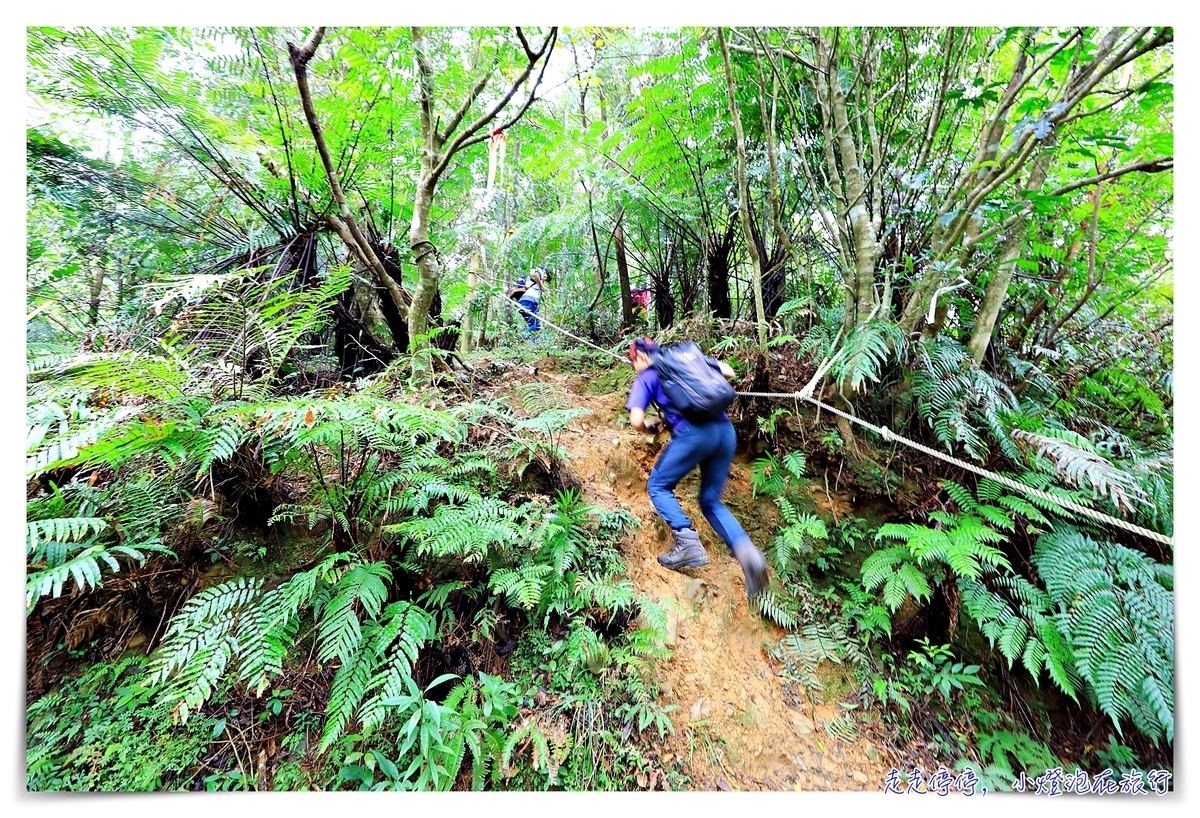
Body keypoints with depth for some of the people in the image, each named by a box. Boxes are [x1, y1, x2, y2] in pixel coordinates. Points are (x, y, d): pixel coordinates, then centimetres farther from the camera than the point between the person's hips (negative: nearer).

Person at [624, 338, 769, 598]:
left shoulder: (645, 378, 11)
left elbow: (636, 420, -2)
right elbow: (728, 371, 26)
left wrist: (650, 429, 19)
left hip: (693, 433, -6)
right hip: (726, 431, 6)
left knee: (658, 486, 16)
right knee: (711, 501, 19)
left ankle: (687, 541, -4)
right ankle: (746, 550, -3)